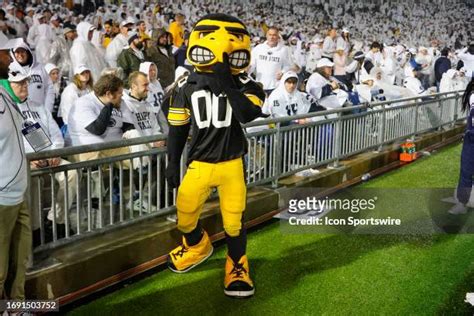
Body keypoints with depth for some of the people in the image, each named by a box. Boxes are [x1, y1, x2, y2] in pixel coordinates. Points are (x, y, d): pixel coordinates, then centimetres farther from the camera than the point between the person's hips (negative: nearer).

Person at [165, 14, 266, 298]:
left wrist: (226, 84, -27)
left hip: (232, 164, -1)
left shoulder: (244, 84, -6)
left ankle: (237, 266, 32)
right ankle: (198, 247, 43)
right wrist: (173, 164, 6)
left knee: (234, 222, 5)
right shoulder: (187, 87, -3)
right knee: (185, 218, 8)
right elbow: (178, 129, 4)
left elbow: (248, 115, -26)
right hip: (199, 164, 1)